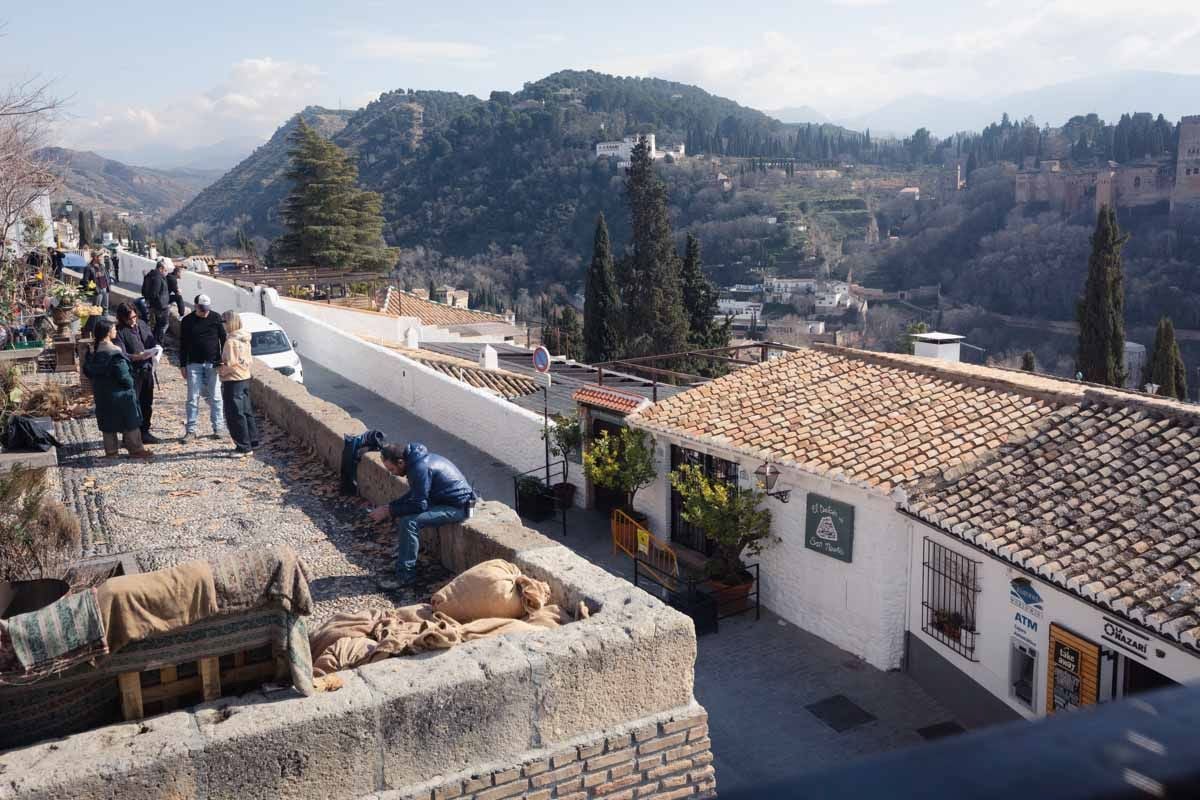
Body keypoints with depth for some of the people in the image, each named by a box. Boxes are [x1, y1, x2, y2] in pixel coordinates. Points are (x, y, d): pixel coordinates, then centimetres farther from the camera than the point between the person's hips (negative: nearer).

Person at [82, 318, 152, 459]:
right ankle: (136, 449, 9)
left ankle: (111, 450, 20)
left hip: (101, 393, 7)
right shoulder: (115, 352, -21)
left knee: (108, 422, 15)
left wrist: (97, 382, 18)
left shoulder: (93, 351, 0)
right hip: (119, 393, -7)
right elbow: (123, 375, -22)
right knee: (131, 421, 4)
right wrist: (130, 383, -5)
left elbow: (87, 370, 9)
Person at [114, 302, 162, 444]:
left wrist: (154, 351, -4)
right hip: (132, 372, -7)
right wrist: (136, 357, -36)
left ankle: (144, 432, 28)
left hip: (147, 369, 7)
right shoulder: (120, 331, -11)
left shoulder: (142, 324, 9)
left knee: (147, 403, 16)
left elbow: (152, 341, 18)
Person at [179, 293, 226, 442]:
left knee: (215, 397, 2)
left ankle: (218, 427, 10)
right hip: (194, 364, 1)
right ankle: (191, 430, 4)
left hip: (213, 364, -1)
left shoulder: (215, 318, 1)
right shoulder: (187, 321, 3)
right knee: (193, 398, 0)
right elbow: (183, 345, 8)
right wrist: (182, 365, 5)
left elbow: (223, 340, 6)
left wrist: (223, 361, 2)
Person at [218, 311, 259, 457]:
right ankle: (252, 442, 22)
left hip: (233, 381, -9)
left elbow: (231, 364, -21)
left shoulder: (231, 342, -19)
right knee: (247, 412, 15)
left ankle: (244, 447, 0)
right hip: (246, 378, 9)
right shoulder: (245, 340, 8)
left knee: (235, 416, -2)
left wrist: (221, 371, -3)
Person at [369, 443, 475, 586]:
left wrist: (388, 511, -17)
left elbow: (419, 505, -25)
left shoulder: (420, 468, -25)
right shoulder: (415, 460, 5)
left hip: (457, 506, -10)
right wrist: (389, 506, 5)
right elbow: (414, 495, 17)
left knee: (409, 522, -22)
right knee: (402, 512, 13)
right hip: (444, 498, 10)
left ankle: (405, 576, -17)